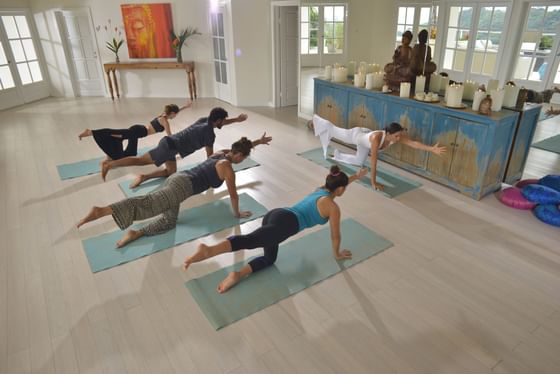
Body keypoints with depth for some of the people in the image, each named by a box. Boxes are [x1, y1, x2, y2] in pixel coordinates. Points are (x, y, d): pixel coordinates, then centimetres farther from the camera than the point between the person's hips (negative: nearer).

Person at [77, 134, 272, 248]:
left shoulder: (221, 153, 22)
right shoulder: (227, 167, -3)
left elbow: (240, 148, 42)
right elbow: (233, 194, 2)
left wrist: (257, 142, 49)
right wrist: (237, 213, 17)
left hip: (178, 178, 10)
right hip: (183, 186, -10)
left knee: (169, 220, 13)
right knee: (149, 204, -26)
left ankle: (136, 233, -3)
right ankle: (101, 211, -42)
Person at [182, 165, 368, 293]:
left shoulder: (320, 189, 32)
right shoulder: (333, 207, 8)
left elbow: (337, 184, 56)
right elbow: (335, 235, 19)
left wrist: (356, 176, 70)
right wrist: (337, 253, 38)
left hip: (274, 214, 9)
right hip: (285, 223, -9)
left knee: (269, 259, 17)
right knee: (249, 240, -29)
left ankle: (238, 274, -10)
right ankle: (208, 250, -53)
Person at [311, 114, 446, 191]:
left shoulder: (398, 137, -35)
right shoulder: (377, 138, -50)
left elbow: (413, 143, -47)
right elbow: (373, 162, -48)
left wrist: (432, 149, -61)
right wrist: (373, 182, -44)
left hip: (365, 135, 6)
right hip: (357, 135, -6)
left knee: (359, 162, 22)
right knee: (335, 131, 23)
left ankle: (338, 155, 46)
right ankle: (317, 120, 51)